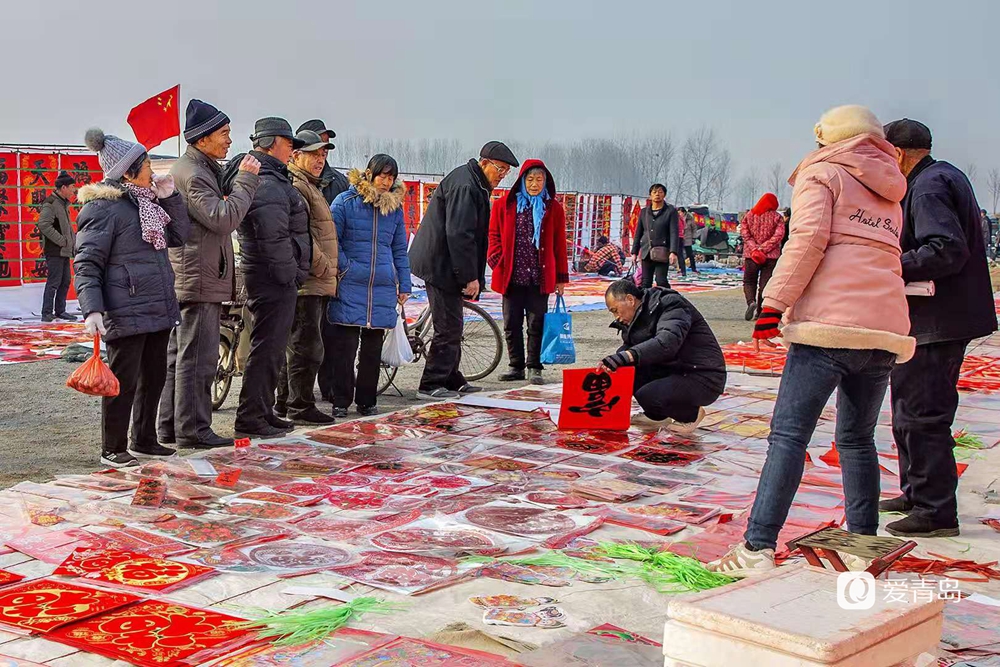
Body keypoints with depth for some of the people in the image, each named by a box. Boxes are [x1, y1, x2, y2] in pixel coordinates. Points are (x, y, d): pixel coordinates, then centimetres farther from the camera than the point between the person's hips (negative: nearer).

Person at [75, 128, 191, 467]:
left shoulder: (146, 202, 17)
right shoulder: (103, 207, -11)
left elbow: (179, 236, 18)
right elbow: (86, 263, -14)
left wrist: (170, 197, 6)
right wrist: (92, 309, -24)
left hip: (158, 309, 9)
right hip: (126, 312, -9)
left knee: (154, 377, 15)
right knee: (124, 380, -2)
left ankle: (144, 440, 29)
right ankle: (112, 449, 10)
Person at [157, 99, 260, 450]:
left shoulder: (201, 169, 18)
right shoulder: (192, 174, -16)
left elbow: (219, 213, 27)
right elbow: (224, 219, -25)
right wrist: (246, 179, -19)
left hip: (188, 279, 11)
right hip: (199, 279, -11)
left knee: (179, 354, 13)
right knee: (197, 357, -6)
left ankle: (170, 426, 20)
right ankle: (193, 430, -2)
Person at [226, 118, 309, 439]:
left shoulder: (268, 177, 19)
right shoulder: (268, 183, -17)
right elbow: (274, 236, -24)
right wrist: (289, 274, -18)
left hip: (273, 279, 11)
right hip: (274, 279, -11)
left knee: (271, 348, 18)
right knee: (267, 348, -6)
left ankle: (263, 412, 27)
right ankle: (250, 419, -2)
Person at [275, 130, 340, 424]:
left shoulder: (311, 187, 24)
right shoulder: (296, 187, -12)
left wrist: (330, 269, 21)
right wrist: (325, 268, -15)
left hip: (318, 282, 11)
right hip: (307, 281, -11)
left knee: (295, 344, 15)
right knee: (306, 345, -6)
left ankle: (285, 402, 22)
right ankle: (301, 405, -1)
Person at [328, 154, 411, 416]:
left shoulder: (394, 207, 10)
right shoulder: (345, 202, -2)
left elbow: (400, 249, 15)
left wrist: (404, 285, 10)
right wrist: (347, 267, -11)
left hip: (382, 288, 4)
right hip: (350, 287, -4)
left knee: (373, 349, 8)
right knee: (345, 347, -3)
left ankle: (366, 401, 17)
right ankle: (341, 401, 5)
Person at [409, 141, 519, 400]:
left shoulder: (473, 184, 16)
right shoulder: (465, 186, -18)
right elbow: (459, 234, -24)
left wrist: (473, 276, 20)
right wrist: (470, 276, -22)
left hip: (441, 265, 11)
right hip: (441, 265, -11)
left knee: (452, 325, 16)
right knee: (449, 327, -7)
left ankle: (451, 380, 25)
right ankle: (431, 385, -1)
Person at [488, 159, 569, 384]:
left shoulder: (553, 209, 5)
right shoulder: (505, 205, 5)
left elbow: (559, 245, 7)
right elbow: (494, 236, 9)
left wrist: (561, 277, 5)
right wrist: (497, 262, -6)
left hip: (539, 278, -1)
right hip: (511, 276, 1)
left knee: (536, 324, 2)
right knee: (512, 324, 7)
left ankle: (534, 368, 11)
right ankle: (516, 366, 18)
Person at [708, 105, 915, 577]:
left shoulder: (822, 173, 7)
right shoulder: (889, 193, 27)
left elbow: (809, 238, -9)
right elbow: (887, 257, 24)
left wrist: (774, 303, -10)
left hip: (830, 324, -6)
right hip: (886, 328, 7)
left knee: (789, 435, -9)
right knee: (857, 439, 17)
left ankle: (757, 549, -15)